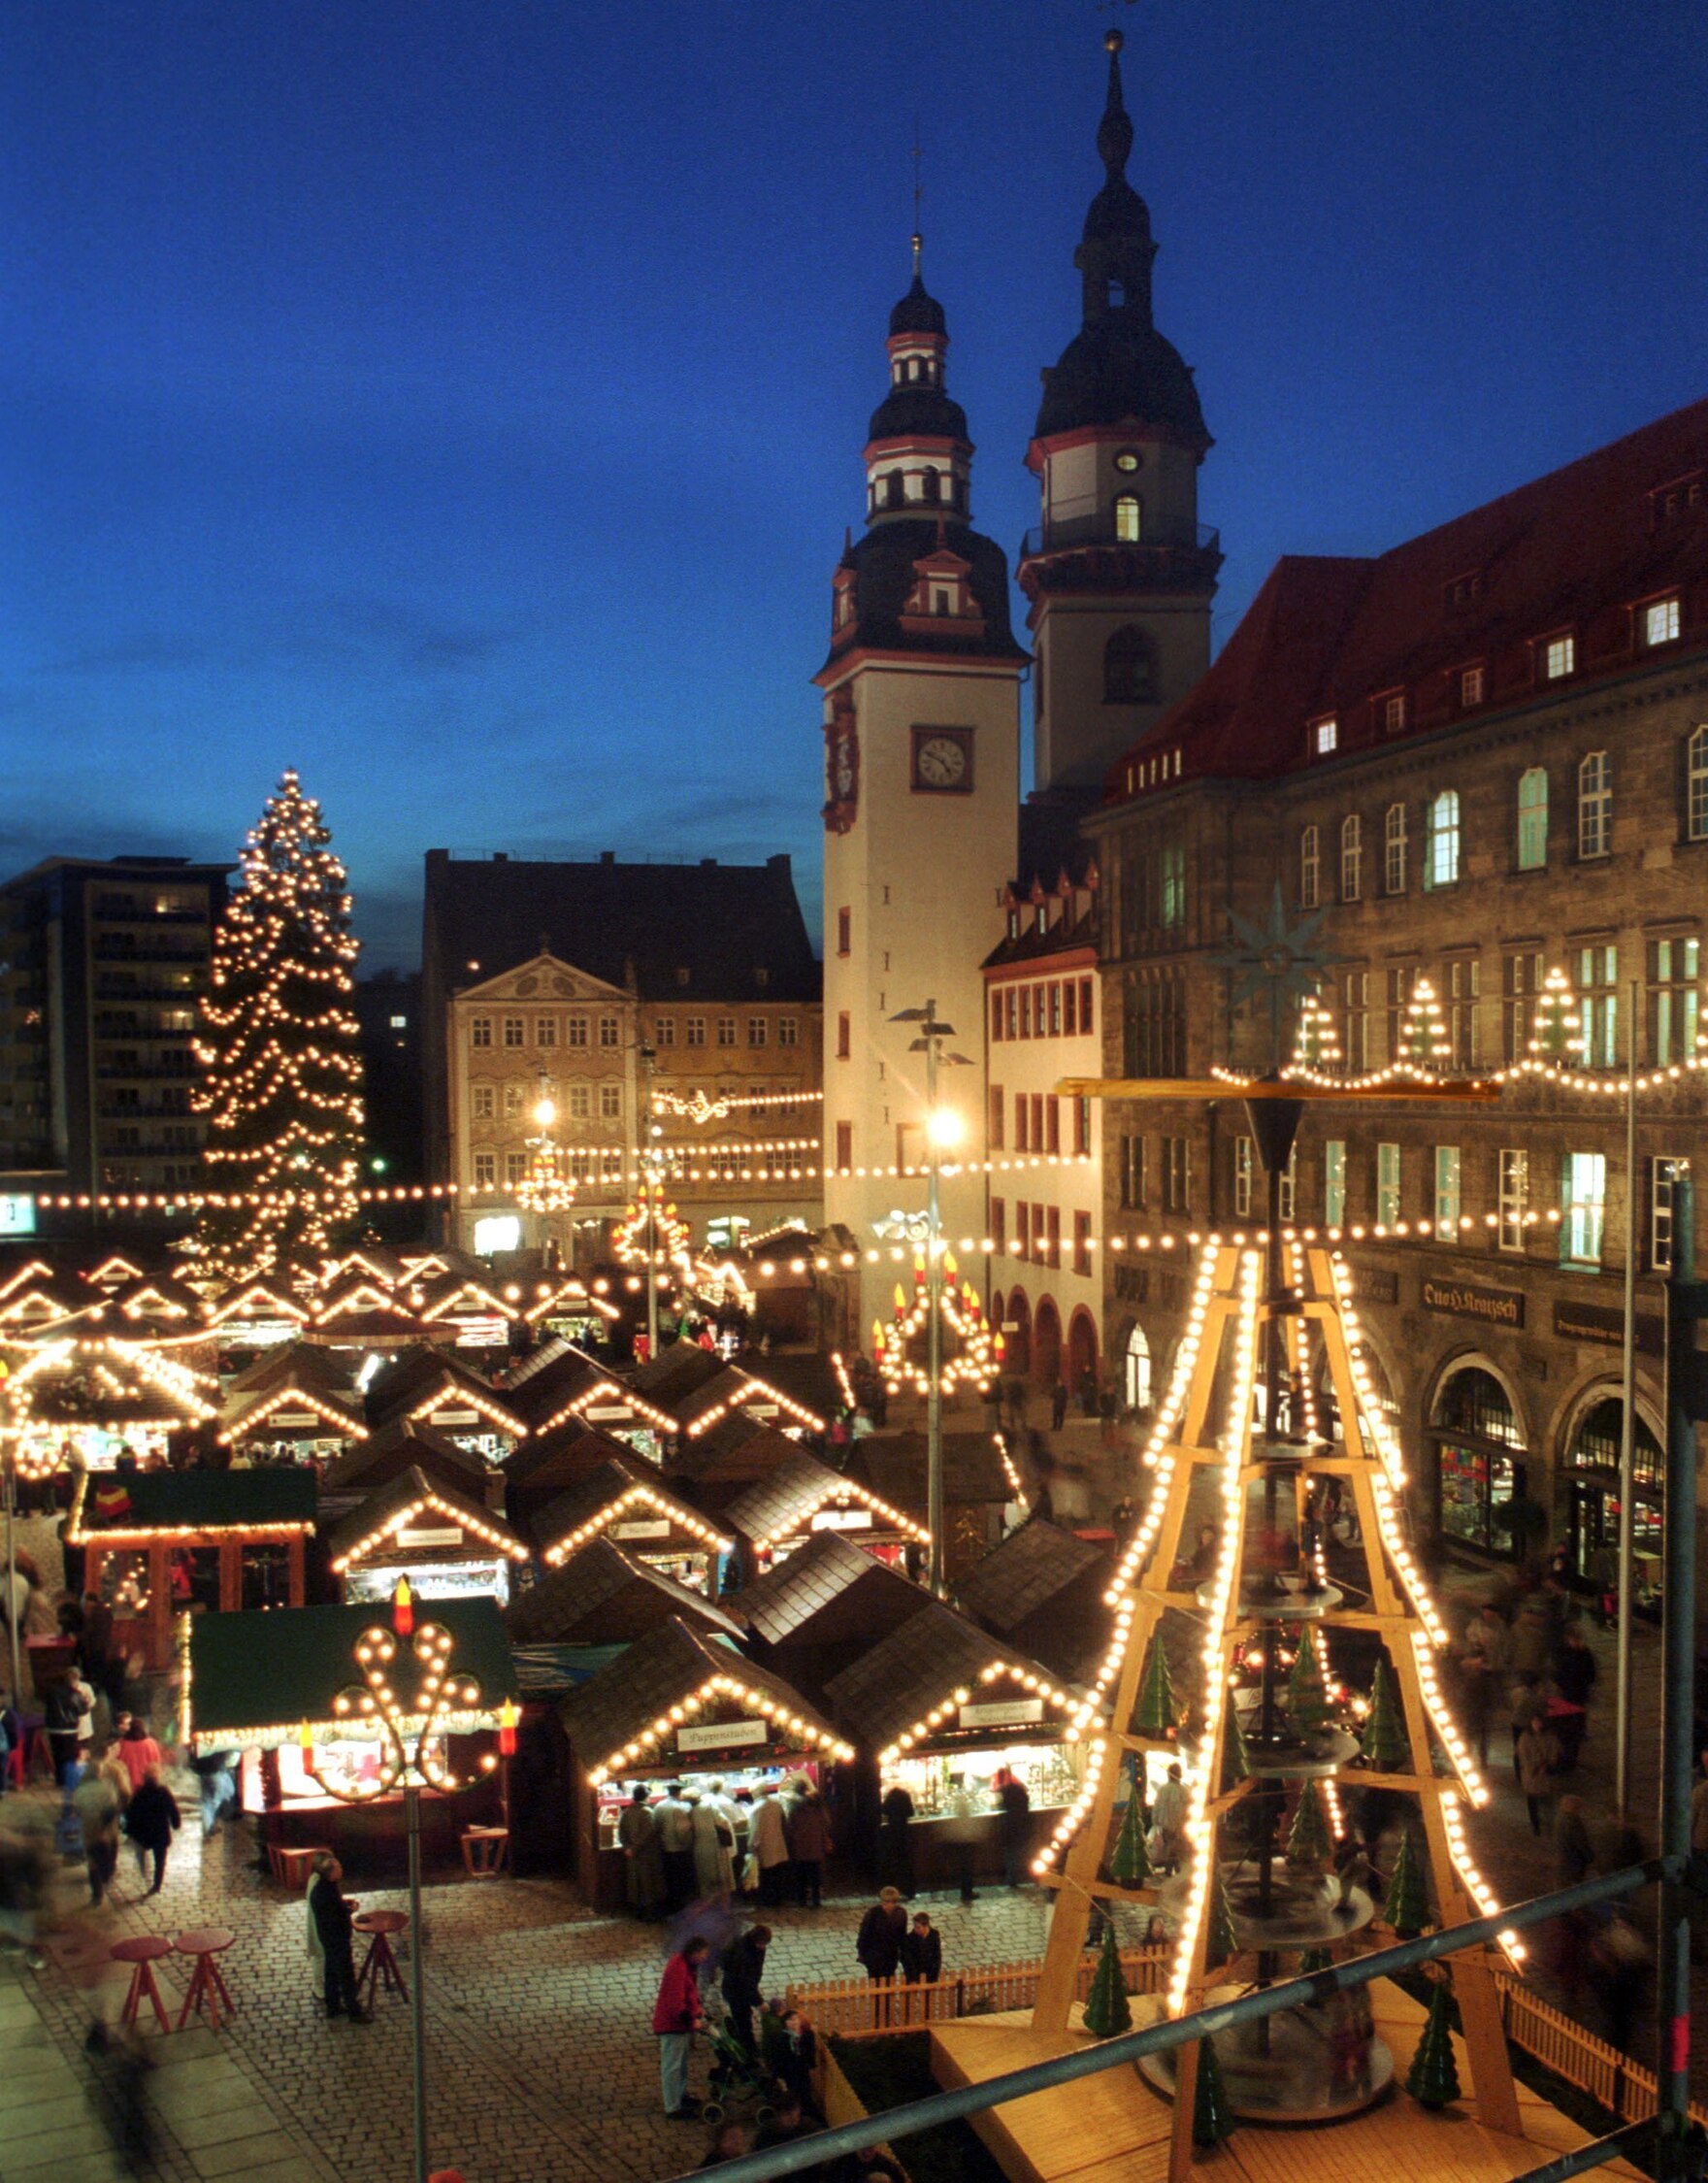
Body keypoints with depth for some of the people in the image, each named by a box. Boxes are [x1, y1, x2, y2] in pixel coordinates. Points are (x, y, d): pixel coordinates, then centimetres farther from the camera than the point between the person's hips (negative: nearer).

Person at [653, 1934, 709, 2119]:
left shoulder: (688, 1964, 6)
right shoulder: (677, 1968, -27)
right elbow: (675, 2002, -30)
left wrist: (697, 2006, 7)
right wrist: (691, 2020, -25)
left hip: (681, 2022, 11)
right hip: (673, 2024, -11)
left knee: (682, 2062, 24)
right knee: (672, 2066, -2)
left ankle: (681, 2096, 39)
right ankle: (673, 2108, 5)